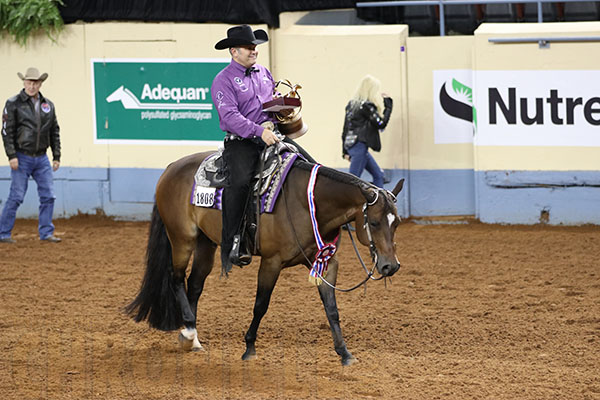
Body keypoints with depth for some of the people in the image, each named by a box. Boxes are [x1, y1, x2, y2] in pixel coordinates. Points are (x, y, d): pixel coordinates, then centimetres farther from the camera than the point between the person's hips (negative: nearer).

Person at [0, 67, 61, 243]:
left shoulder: (48, 105, 9)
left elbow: (55, 132, 14)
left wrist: (56, 156, 9)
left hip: (42, 158, 5)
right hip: (22, 158, -5)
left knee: (48, 196, 2)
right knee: (16, 197, -5)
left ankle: (46, 232, 11)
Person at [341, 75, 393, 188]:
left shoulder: (352, 104, 13)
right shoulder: (366, 106, -13)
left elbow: (345, 129, 15)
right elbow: (381, 123, -11)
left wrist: (345, 151, 19)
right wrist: (388, 105, -3)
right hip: (360, 146, -10)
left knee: (378, 175, 15)